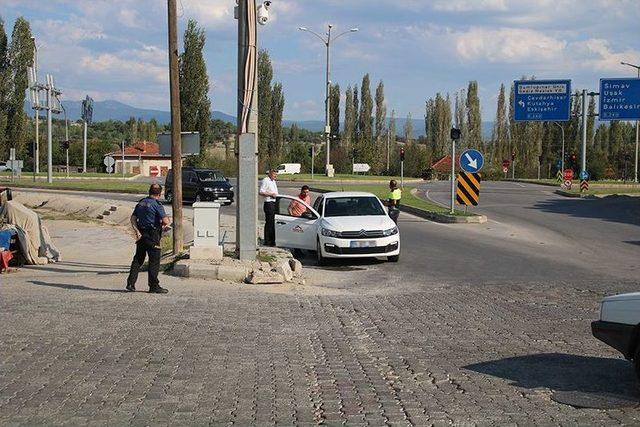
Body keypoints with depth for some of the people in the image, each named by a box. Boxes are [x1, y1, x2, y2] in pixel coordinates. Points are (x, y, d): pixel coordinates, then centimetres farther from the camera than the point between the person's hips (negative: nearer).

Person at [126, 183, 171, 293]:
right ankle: (154, 286, 4)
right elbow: (165, 221, -19)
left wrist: (137, 231, -2)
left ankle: (130, 283, 11)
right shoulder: (157, 205, -13)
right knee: (154, 261, 1)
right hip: (152, 235, -7)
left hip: (141, 234, 7)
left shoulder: (141, 203, 10)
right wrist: (165, 224, 4)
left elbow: (133, 218, 6)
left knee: (138, 259, 14)